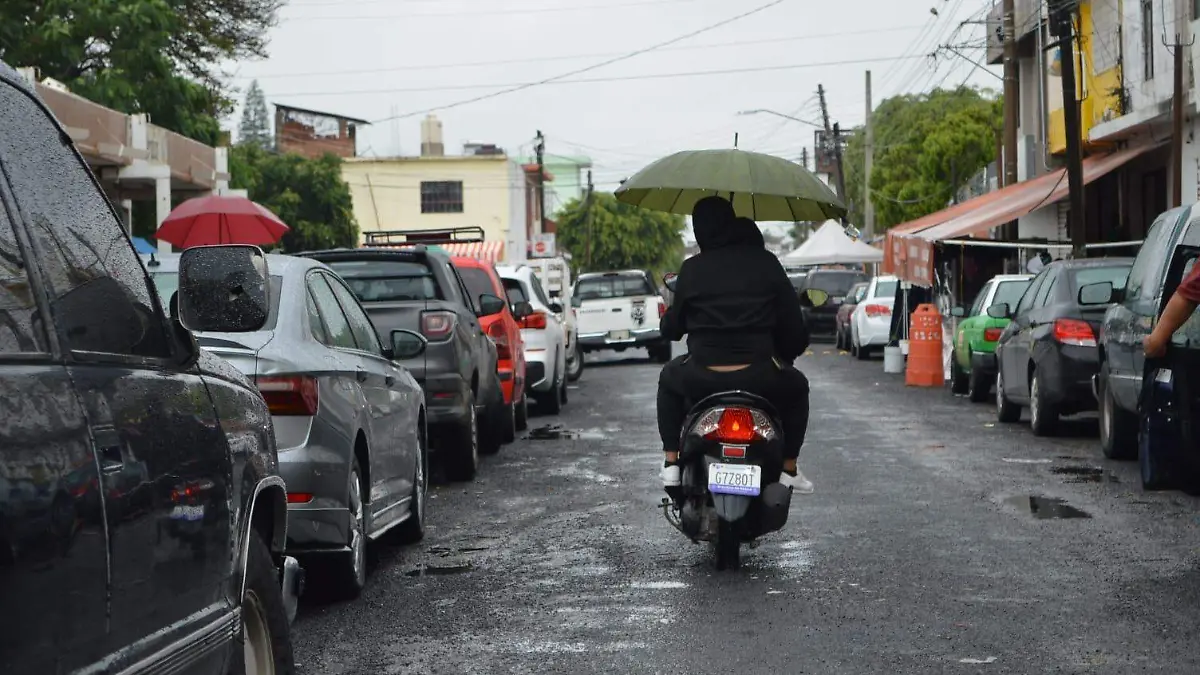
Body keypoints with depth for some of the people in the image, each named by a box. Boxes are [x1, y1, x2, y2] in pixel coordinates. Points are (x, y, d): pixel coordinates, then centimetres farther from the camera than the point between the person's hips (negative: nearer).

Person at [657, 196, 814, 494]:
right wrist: (785, 354, 24)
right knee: (796, 386, 32)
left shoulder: (692, 269, 2)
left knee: (669, 379, 34)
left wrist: (668, 318, 32)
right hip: (759, 378, 0)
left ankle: (671, 464, 26)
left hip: (701, 380, 0)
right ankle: (789, 468, 25)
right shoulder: (766, 263, 3)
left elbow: (672, 328, 9)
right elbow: (794, 326, 3)